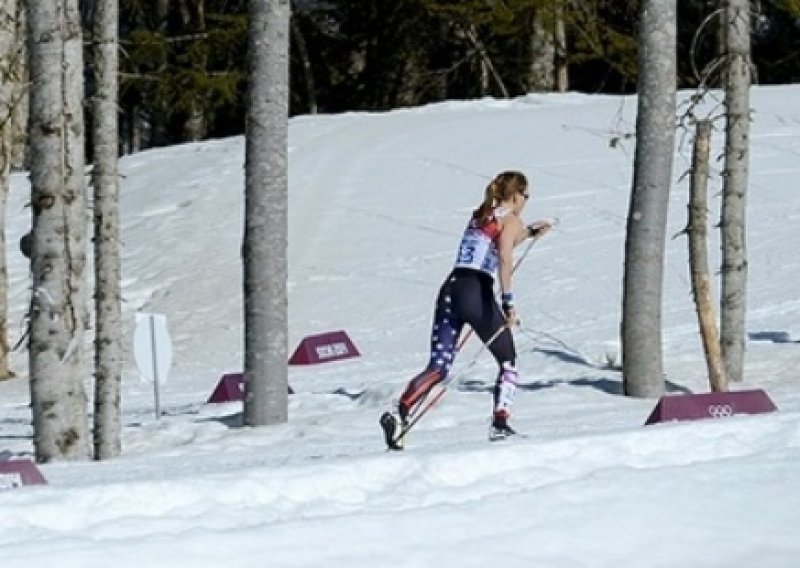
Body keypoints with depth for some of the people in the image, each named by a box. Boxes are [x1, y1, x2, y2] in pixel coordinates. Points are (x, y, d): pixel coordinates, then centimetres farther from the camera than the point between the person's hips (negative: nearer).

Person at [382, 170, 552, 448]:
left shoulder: (479, 215, 23)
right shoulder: (511, 219, 2)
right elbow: (505, 258, -16)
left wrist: (529, 232, 56)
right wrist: (508, 301, -22)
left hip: (449, 289, 6)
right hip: (477, 292, -6)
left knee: (438, 368, -1)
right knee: (508, 361, 14)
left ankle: (400, 413, -23)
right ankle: (500, 422, 3)